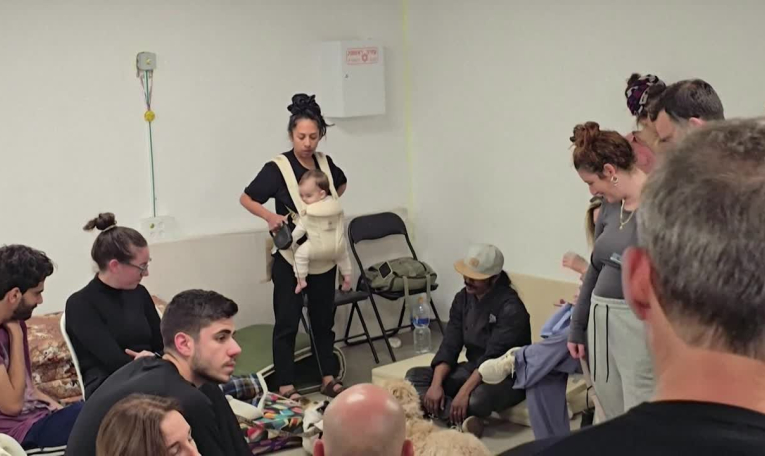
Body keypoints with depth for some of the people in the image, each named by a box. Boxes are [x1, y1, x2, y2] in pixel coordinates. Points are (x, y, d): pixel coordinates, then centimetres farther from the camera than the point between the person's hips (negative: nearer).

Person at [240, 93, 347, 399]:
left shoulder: (325, 163, 2)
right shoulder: (277, 168, -13)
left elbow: (341, 185, 24)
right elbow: (246, 198, -6)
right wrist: (270, 216, -21)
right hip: (290, 258, -5)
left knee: (323, 319, 14)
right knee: (287, 322, -1)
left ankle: (329, 379, 25)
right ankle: (285, 385, 8)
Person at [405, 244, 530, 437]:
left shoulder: (510, 307, -21)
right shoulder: (463, 298, 1)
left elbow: (493, 358, -27)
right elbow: (449, 345, -4)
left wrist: (463, 392, -34)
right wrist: (436, 384, -19)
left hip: (507, 377, -8)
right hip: (473, 369, 8)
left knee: (476, 399, -41)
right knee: (414, 376, -11)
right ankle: (464, 418, -28)